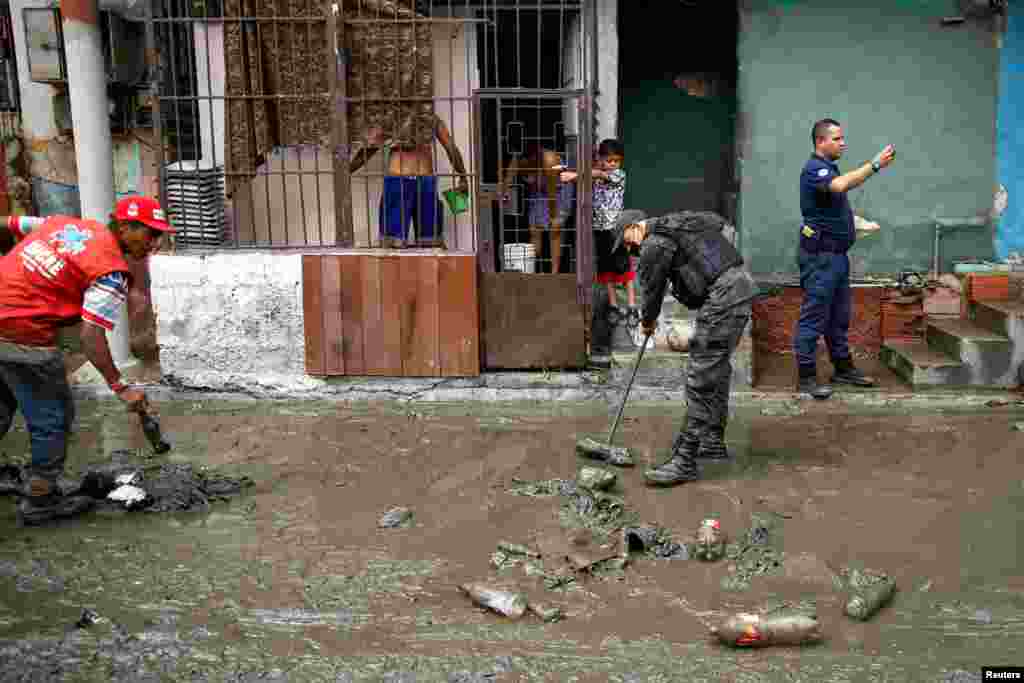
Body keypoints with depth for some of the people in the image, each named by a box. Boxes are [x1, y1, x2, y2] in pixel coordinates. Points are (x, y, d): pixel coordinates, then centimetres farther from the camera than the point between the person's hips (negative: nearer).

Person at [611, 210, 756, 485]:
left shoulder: (655, 244, -8)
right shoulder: (683, 219, 20)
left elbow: (653, 288, 0)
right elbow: (720, 223, 34)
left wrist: (648, 322, 21)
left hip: (721, 299, -10)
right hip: (742, 284, 10)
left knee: (700, 380, -11)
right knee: (717, 369, 21)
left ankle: (685, 460, -10)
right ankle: (714, 441, 32)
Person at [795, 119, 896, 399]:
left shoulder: (830, 168, 18)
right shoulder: (814, 169, -14)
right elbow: (840, 185, -35)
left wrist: (860, 224, 23)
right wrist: (875, 164, -32)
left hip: (837, 254, 10)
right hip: (820, 254, -10)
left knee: (839, 317, 16)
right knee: (813, 317, -6)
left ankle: (843, 368, 26)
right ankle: (806, 377, -2)